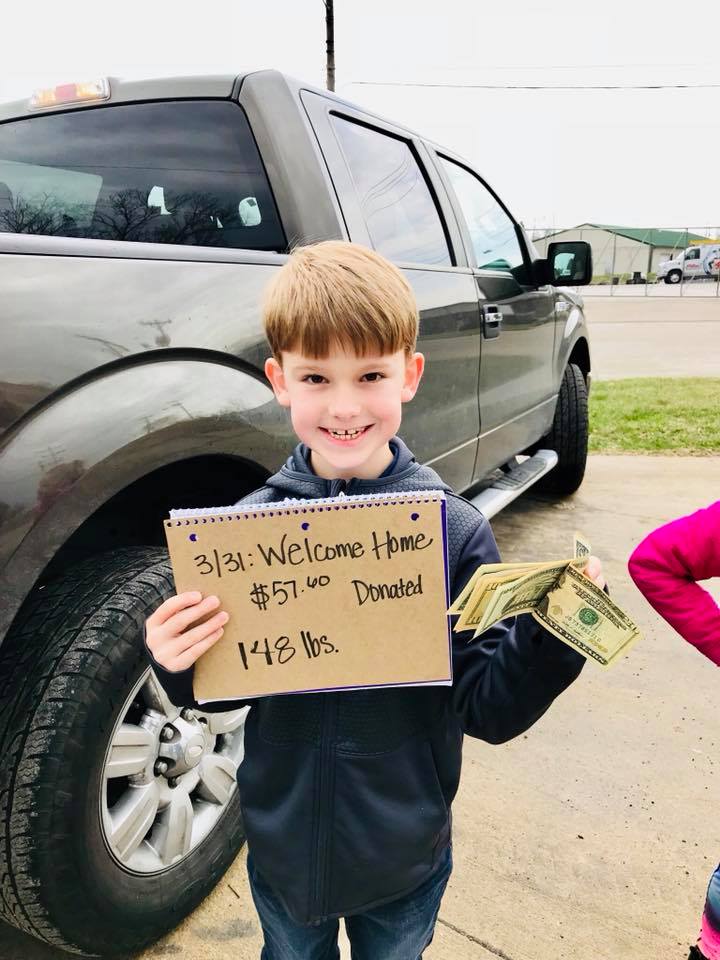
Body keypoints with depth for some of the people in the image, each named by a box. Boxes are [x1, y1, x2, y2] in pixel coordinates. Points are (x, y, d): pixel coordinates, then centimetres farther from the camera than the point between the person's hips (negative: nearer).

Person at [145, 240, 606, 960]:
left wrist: (551, 631, -29)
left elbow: (489, 710, -13)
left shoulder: (456, 532, -18)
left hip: (405, 860, 0)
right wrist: (179, 667, -23)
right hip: (282, 850, 1)